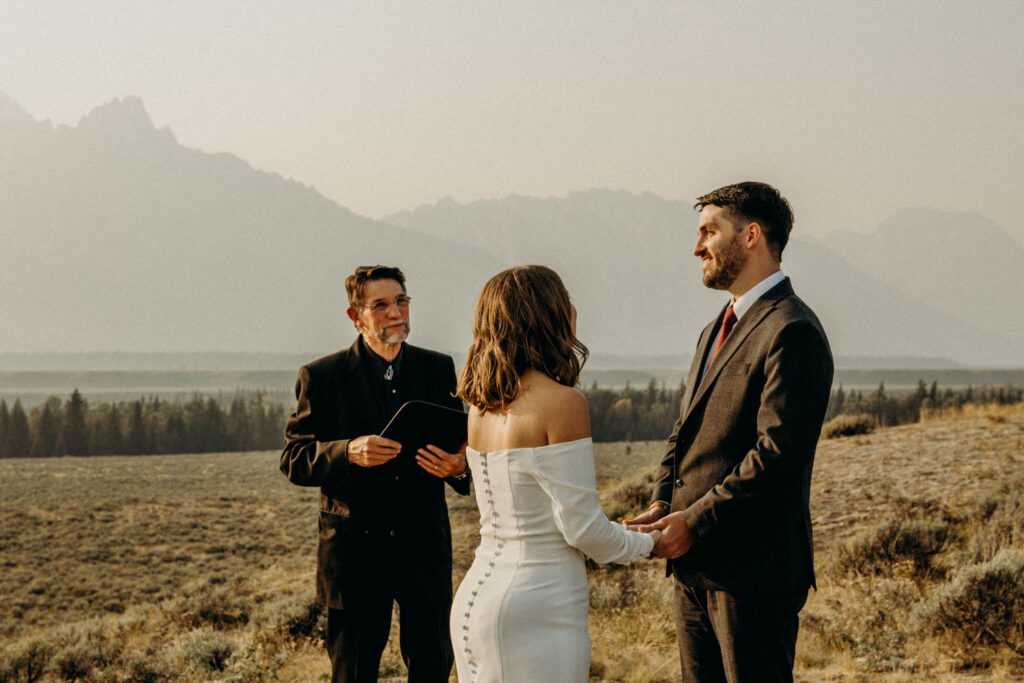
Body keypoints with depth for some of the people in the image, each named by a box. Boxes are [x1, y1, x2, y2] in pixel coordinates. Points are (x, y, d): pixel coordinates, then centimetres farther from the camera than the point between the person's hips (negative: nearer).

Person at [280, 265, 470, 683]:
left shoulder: (439, 370, 6)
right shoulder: (322, 377, -3)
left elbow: (463, 445, 8)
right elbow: (293, 461, -6)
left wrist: (459, 467, -17)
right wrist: (348, 452, -25)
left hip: (425, 549, 3)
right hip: (356, 551, -2)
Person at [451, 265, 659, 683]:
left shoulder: (482, 406, 6)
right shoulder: (562, 403, -14)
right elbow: (581, 526, -15)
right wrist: (648, 545, 4)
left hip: (475, 598, 8)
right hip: (538, 608, -7)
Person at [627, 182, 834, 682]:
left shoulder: (792, 332, -13)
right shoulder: (715, 332, 19)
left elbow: (778, 453, -21)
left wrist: (695, 521, -18)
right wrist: (663, 503, 3)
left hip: (753, 571, -9)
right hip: (695, 567, 9)